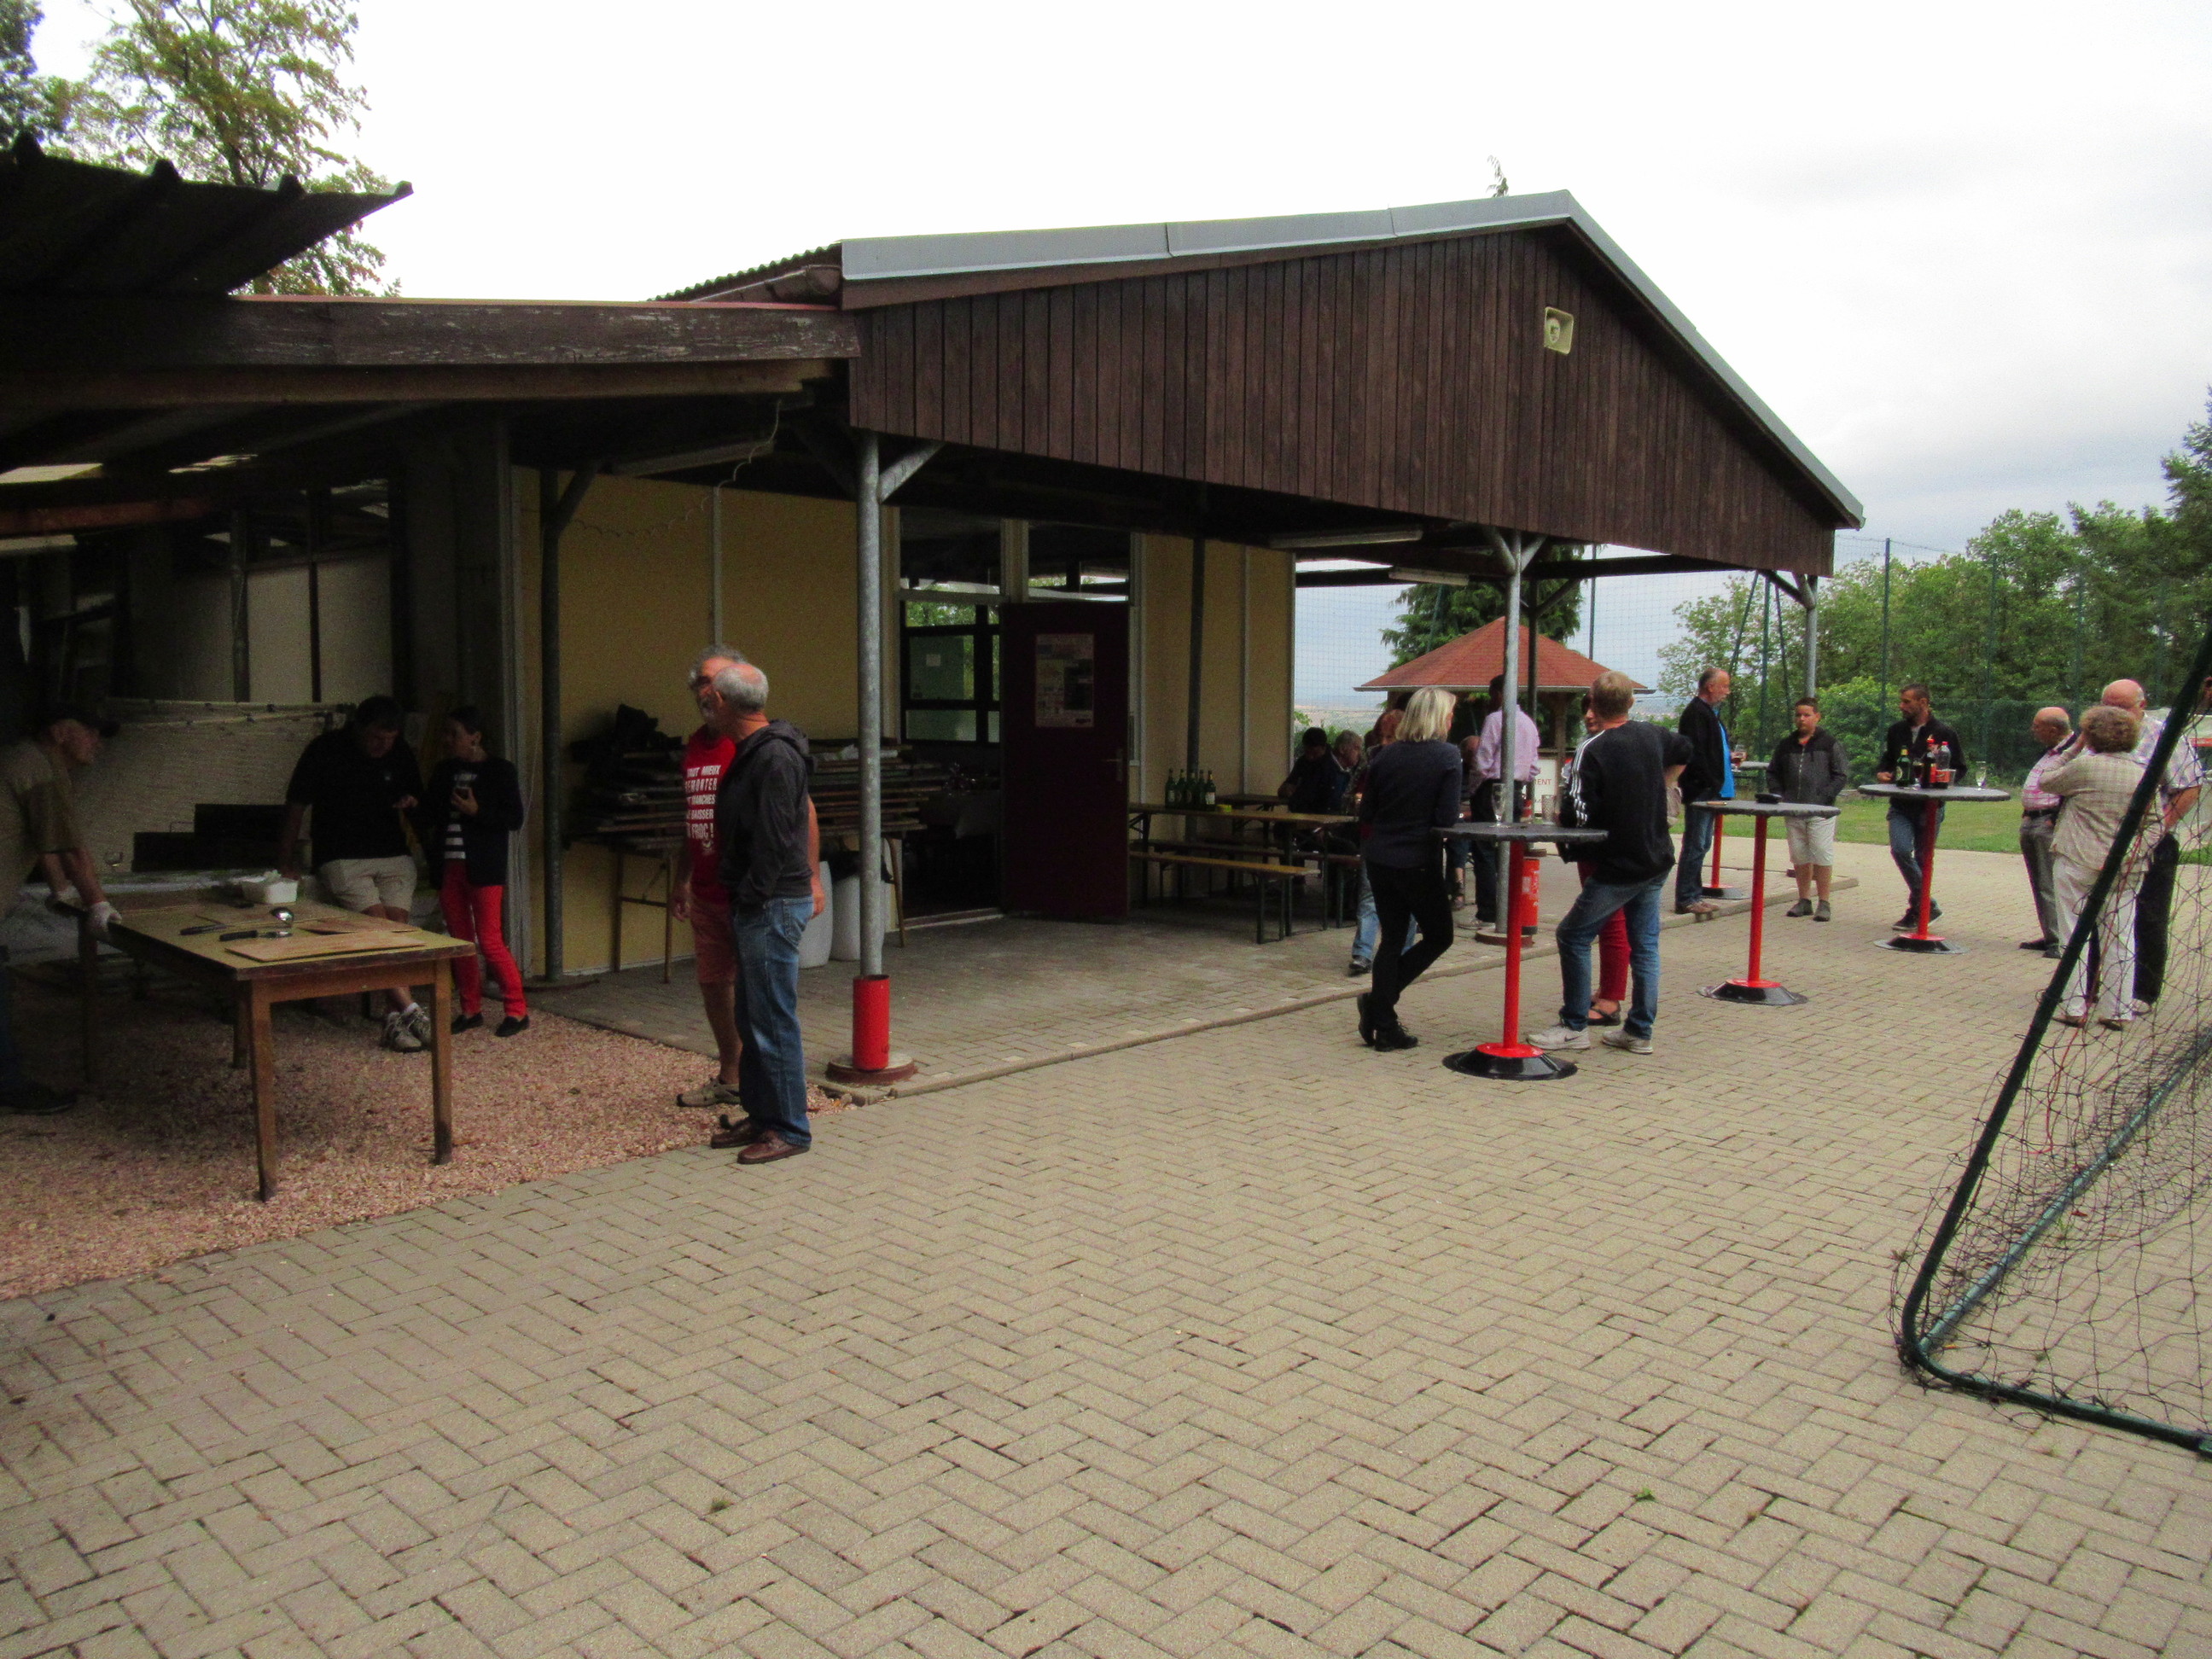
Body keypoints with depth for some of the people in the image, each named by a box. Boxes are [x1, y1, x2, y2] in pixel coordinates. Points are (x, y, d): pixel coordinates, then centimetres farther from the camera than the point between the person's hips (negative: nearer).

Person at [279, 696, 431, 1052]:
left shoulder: (401, 753, 5)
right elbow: (296, 804, 3)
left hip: (394, 856, 4)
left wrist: (411, 802, -4)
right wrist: (286, 858, 8)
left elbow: (417, 796, 21)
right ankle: (410, 1010, -22)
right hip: (343, 859, -4)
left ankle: (395, 1018, -5)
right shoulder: (325, 751, -6)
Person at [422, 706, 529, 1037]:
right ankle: (471, 1011, 19)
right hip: (448, 866, 6)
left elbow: (515, 819, -8)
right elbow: (429, 812, 21)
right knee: (460, 940, 10)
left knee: (489, 940, -8)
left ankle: (518, 1010, 2)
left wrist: (476, 812, -19)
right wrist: (429, 837, 1)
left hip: (483, 868, -6)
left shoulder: (500, 771, -5)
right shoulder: (443, 772, 12)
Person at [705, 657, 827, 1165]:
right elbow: (806, 813, 22)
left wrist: (751, 897, -15)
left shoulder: (774, 756, -18)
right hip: (754, 906, 10)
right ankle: (761, 1115, 25)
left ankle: (789, 1130, 3)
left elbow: (774, 840, -21)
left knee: (773, 1021, -5)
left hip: (773, 906, -10)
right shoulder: (753, 750, 14)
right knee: (752, 1017, 16)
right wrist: (812, 878, 24)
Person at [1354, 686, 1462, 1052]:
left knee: (1392, 940, 13)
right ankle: (1378, 1000, 0)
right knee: (1438, 937, 13)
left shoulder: (1385, 756, 4)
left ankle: (1385, 1028, 12)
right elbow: (1447, 817, -14)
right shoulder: (1447, 757, -10)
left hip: (1379, 860, 5)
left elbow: (1365, 816, 8)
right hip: (1418, 863, -5)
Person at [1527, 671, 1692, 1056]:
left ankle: (1574, 1026, 5)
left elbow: (1578, 814, -23)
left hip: (1619, 866, -7)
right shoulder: (1653, 735, 3)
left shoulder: (1594, 750, -19)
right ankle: (1640, 1031, 16)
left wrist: (1560, 814, -1)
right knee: (1644, 944, 12)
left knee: (1573, 936, 4)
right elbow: (1686, 753, 27)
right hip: (1657, 861, 7)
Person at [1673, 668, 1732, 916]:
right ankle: (1686, 899, -3)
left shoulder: (1709, 712, 18)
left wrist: (1730, 757, 9)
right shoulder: (1696, 713, -13)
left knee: (1700, 846, 13)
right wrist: (1711, 783, -20)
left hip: (1711, 792, 10)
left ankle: (1694, 896, 19)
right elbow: (1695, 754, -20)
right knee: (1695, 846, -7)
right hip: (1701, 790, -10)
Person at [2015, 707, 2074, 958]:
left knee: (2053, 887, -10)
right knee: (2039, 887, 13)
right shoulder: (2048, 751, 18)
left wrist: (2056, 821, -21)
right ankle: (2049, 936, 20)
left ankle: (2063, 941, -7)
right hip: (2031, 823, 10)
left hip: (2051, 826, -10)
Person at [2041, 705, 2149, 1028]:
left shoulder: (2084, 766, -9)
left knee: (2075, 935, 3)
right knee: (2120, 937, 8)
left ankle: (2074, 1007, 4)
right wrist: (2135, 853, -3)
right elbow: (2156, 825, 2)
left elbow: (2046, 782, 8)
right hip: (2125, 869, 4)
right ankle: (2117, 1010, 12)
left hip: (2078, 863, -4)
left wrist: (2073, 750, 13)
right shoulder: (2143, 774, 4)